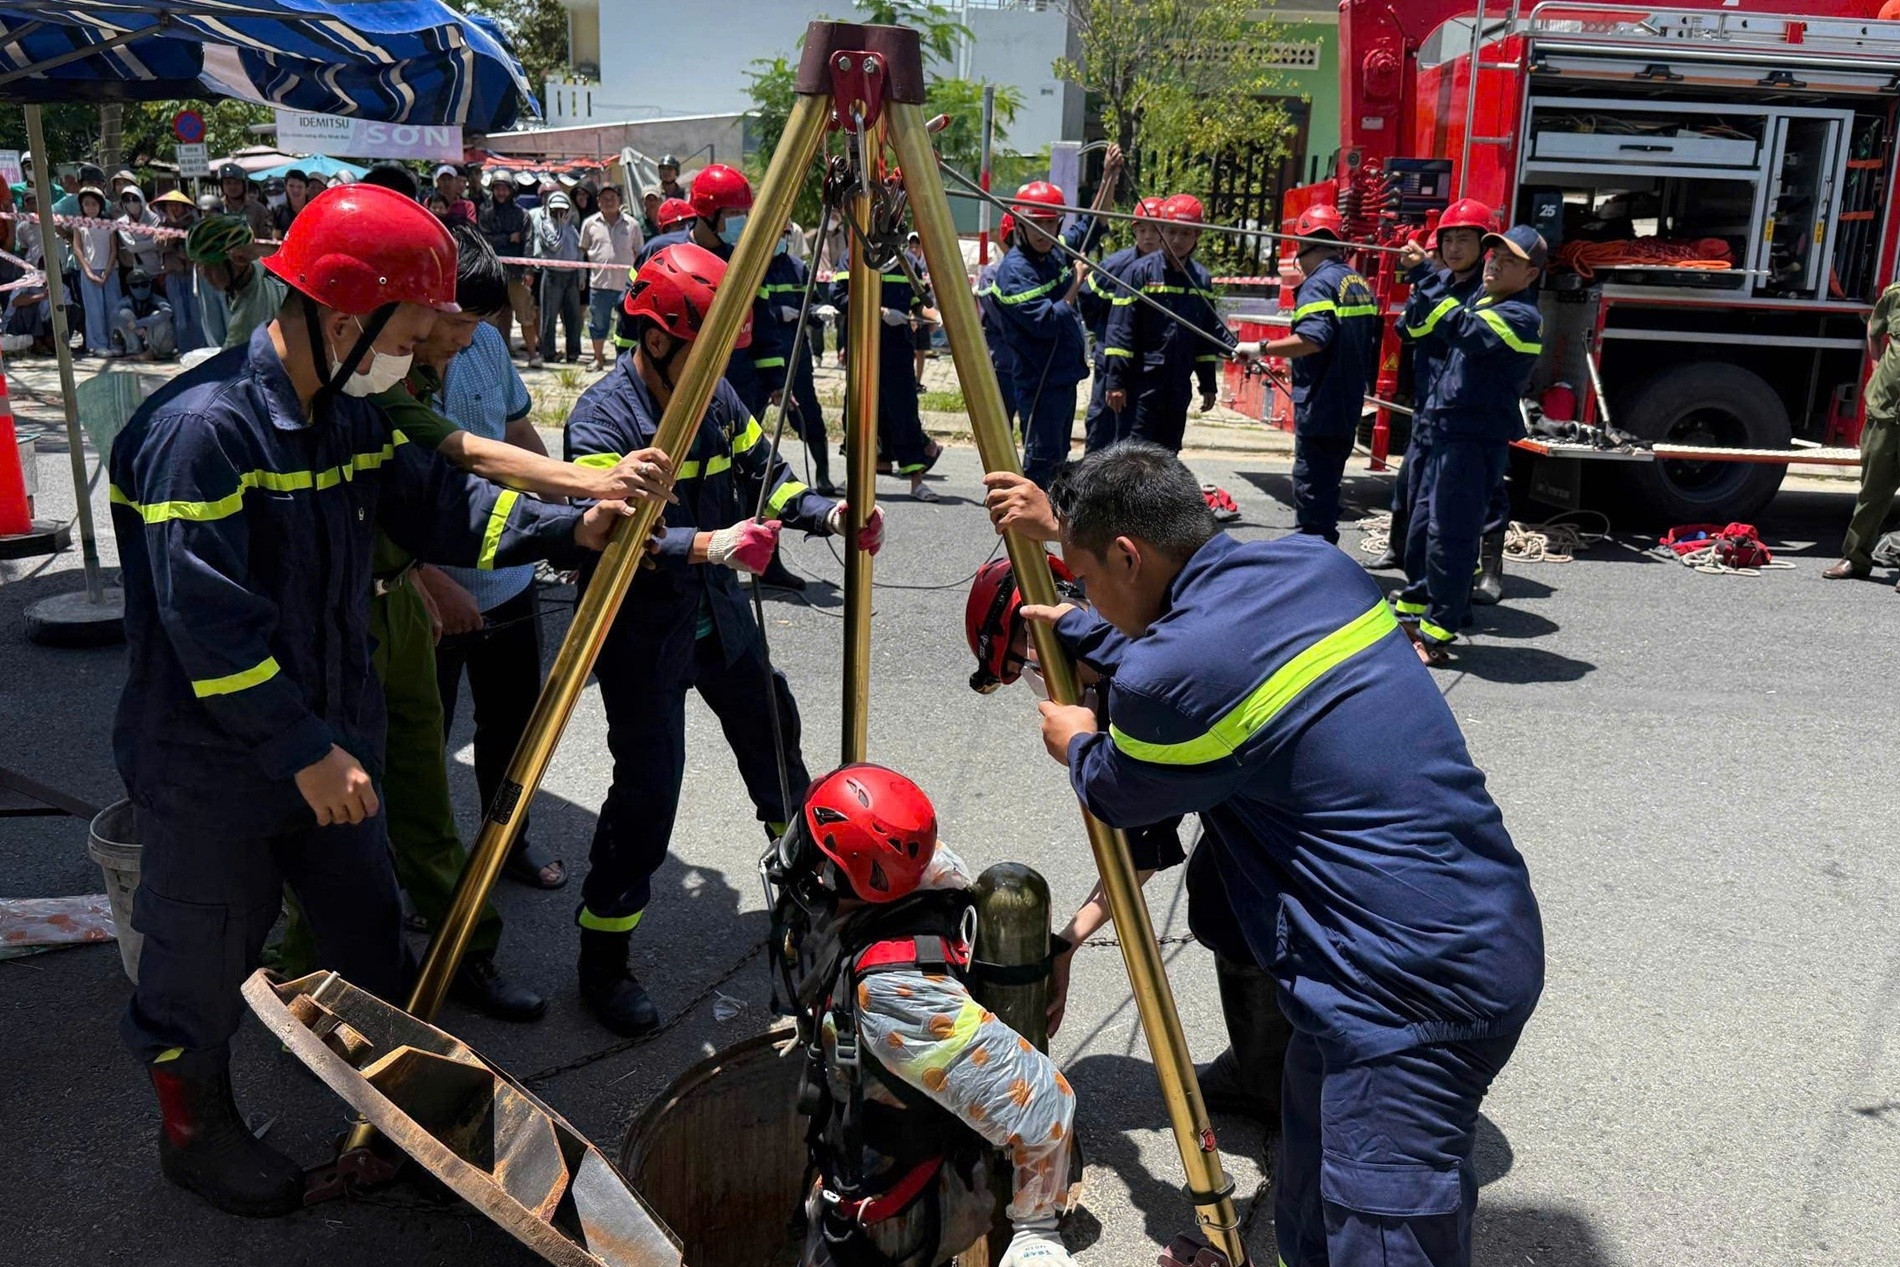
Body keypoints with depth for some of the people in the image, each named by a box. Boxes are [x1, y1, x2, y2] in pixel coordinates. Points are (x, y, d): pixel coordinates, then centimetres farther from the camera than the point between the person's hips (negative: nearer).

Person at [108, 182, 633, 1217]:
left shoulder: (349, 413, 2)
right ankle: (195, 1129, 39)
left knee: (370, 929, 19)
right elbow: (207, 621, -28)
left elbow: (435, 504, 3)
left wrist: (569, 526, -10)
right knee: (205, 957, 14)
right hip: (212, 764, -7)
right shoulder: (200, 429, -26)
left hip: (329, 739, 8)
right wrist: (304, 752, -25)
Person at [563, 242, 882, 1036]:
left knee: (773, 732, 20)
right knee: (648, 786, -8)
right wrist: (706, 545, -45)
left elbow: (768, 480, 6)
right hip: (643, 632, -7)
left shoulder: (717, 396, 3)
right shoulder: (602, 418, -19)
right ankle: (602, 961, 8)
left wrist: (830, 515, -13)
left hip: (717, 615, 8)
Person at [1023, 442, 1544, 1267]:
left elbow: (1116, 797, 5)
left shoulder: (1170, 678, -18)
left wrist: (1076, 747, 26)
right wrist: (1075, 632, 34)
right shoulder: (1316, 563, 5)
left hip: (1412, 995, -9)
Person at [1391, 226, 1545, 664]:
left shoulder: (1520, 316, -13)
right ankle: (1412, 609, 31)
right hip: (1448, 433, 10)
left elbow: (1462, 329, -29)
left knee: (1449, 535, -7)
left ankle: (1437, 634, -1)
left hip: (1475, 442, -10)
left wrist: (1423, 275, -28)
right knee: (1422, 526, 17)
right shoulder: (1487, 303, 17)